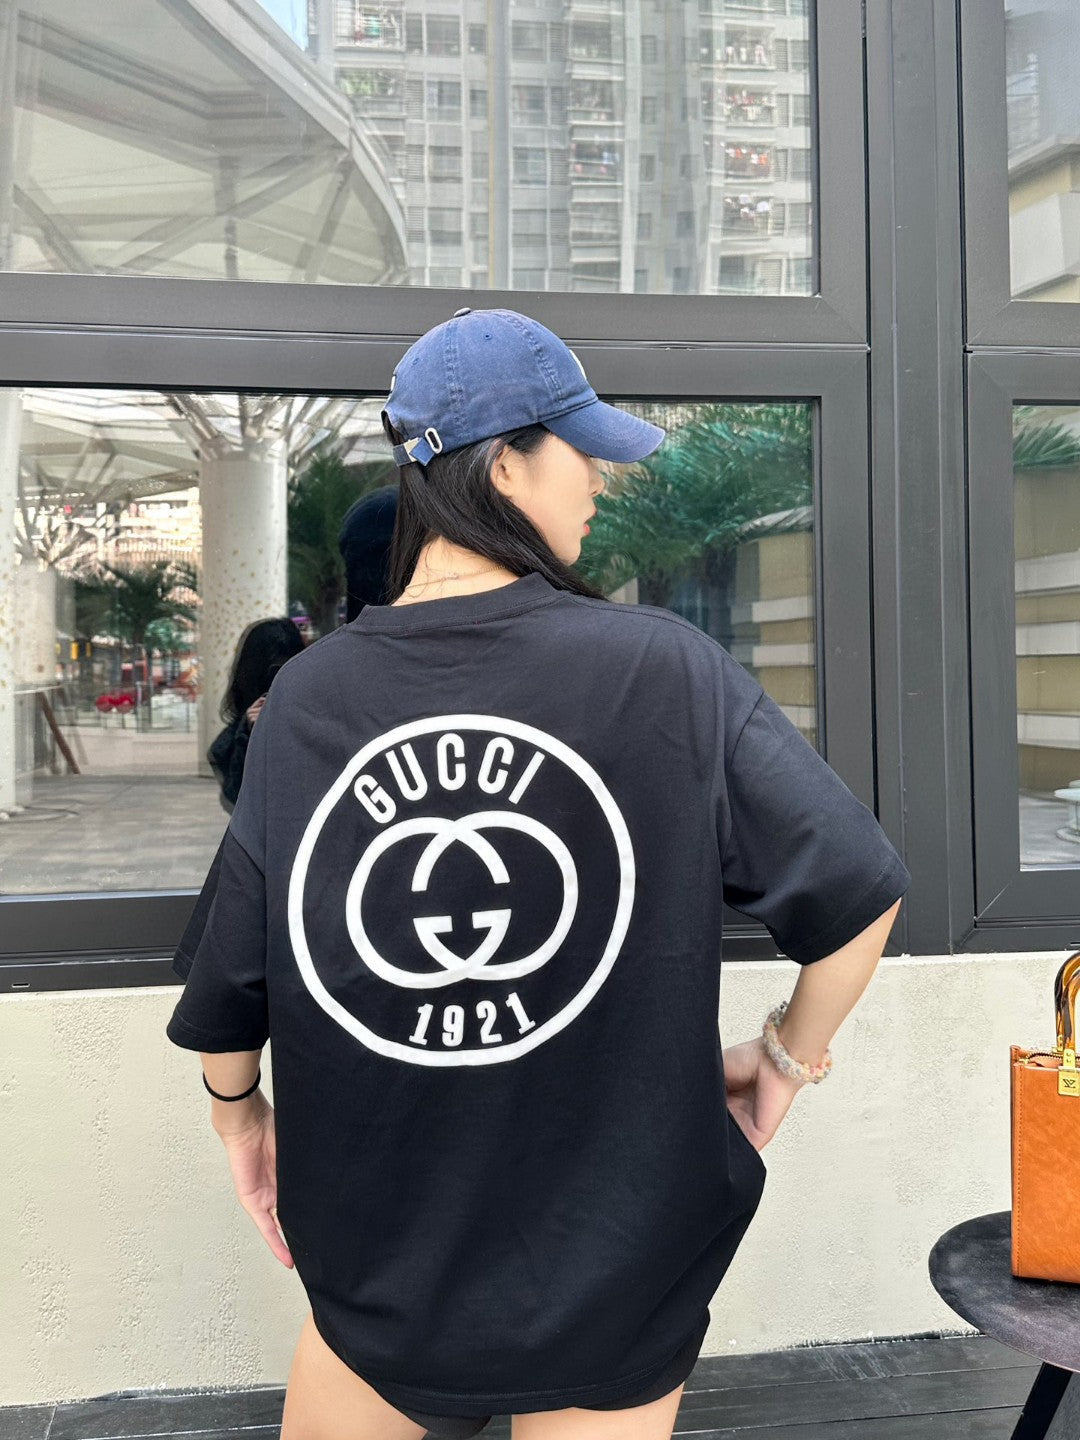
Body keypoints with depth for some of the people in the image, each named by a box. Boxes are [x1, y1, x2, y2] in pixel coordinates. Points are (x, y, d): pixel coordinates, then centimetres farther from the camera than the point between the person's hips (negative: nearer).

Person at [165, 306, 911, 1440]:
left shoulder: (306, 695, -12)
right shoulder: (665, 666, -18)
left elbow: (225, 984, -5)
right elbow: (856, 892, -14)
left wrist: (237, 1108, 15)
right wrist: (788, 1059, 4)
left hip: (377, 1251, 2)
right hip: (616, 1262, -1)